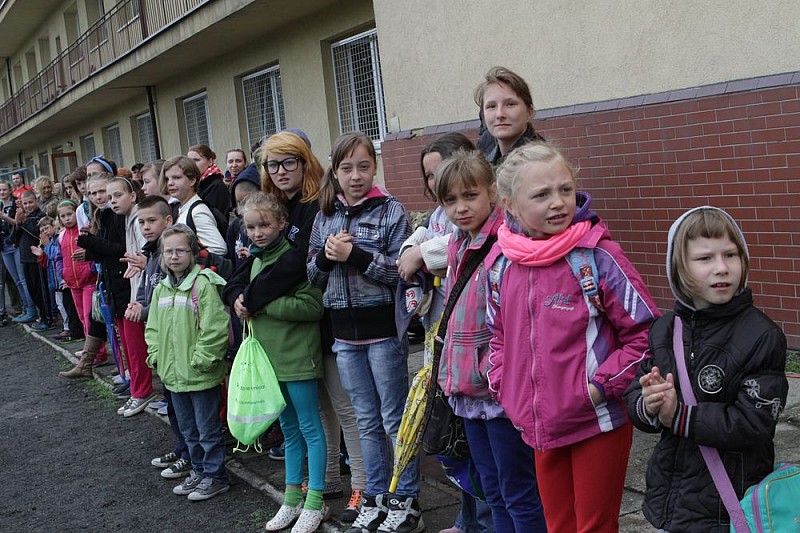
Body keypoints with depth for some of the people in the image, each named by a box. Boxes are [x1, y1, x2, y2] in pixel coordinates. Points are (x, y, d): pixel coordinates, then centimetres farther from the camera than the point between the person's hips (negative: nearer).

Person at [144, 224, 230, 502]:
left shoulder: (203, 284, -16)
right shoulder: (161, 288, 9)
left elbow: (214, 327, -21)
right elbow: (153, 327, 16)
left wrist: (200, 360, -20)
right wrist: (156, 356, 5)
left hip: (201, 375, -8)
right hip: (173, 374, 8)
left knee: (208, 429, 5)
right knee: (188, 429, 20)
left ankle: (215, 476, 19)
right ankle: (198, 471, 35)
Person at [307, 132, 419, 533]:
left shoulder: (391, 211, -6)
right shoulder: (325, 215, 8)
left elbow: (402, 270, -13)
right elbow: (312, 276, 10)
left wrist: (355, 254, -20)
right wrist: (326, 256, -10)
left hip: (383, 329, -4)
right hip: (345, 334, 5)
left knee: (395, 420, 5)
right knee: (367, 421, 14)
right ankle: (375, 499, 26)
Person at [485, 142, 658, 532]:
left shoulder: (597, 257, -16)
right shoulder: (501, 265, -1)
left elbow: (646, 333, -12)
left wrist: (602, 387, -15)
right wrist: (502, 385, 4)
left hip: (599, 423, -4)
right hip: (539, 425, 5)